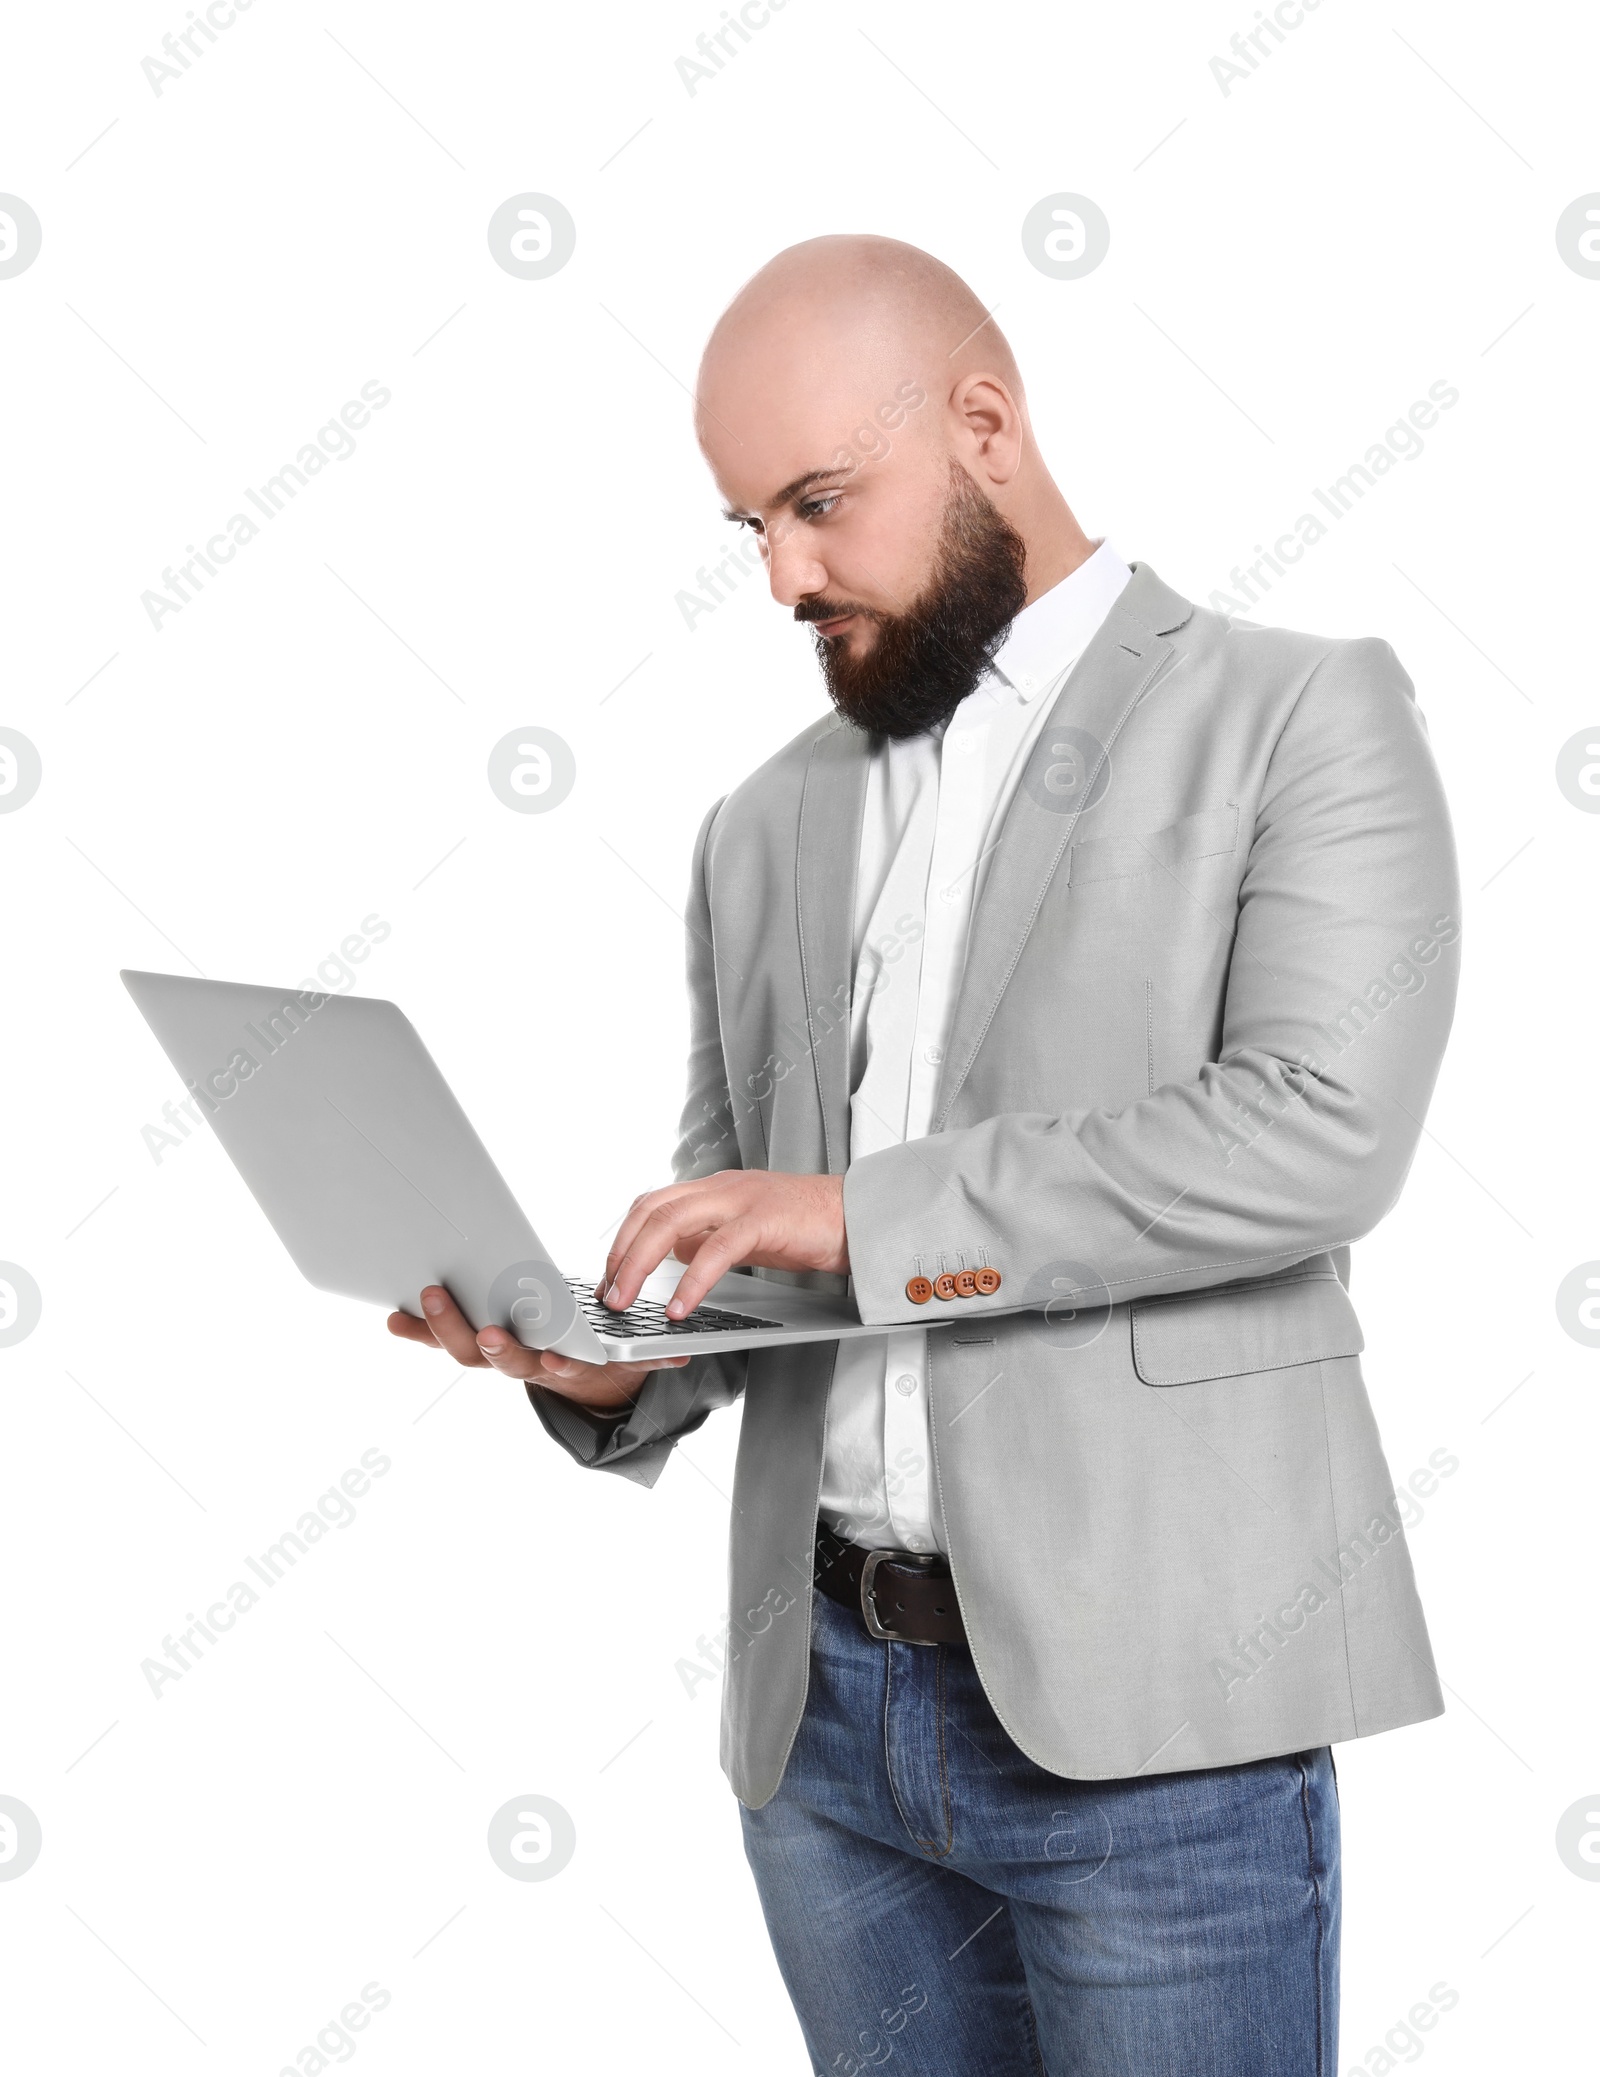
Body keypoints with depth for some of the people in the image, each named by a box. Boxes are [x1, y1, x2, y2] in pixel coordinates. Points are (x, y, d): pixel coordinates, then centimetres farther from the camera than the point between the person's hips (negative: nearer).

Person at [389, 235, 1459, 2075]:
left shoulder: (1301, 716, -2)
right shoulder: (764, 831, 14)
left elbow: (1319, 1131, -16)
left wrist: (868, 1208, -17)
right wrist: (605, 1358, -3)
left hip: (1143, 1701, -5)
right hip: (821, 1709, 5)